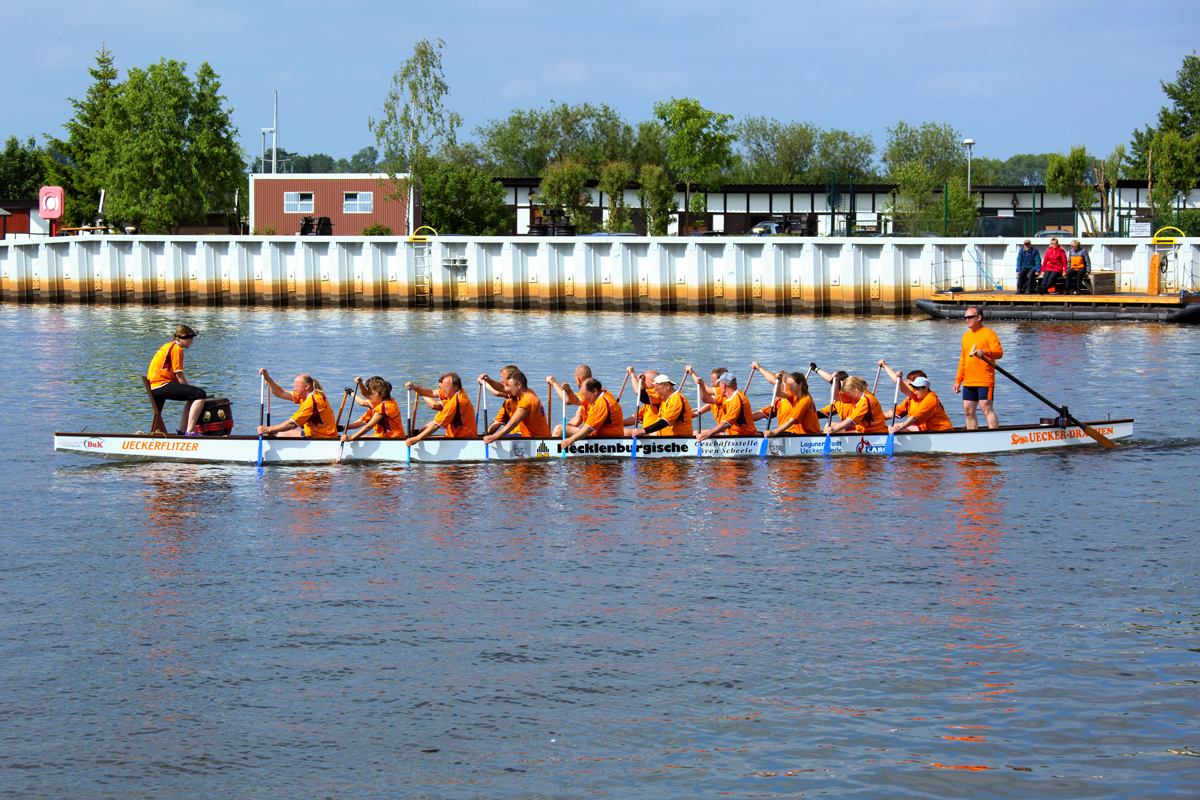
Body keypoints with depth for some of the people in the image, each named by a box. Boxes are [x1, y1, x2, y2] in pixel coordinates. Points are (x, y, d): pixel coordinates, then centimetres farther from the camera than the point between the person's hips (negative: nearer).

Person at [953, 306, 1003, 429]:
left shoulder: (989, 333, -4)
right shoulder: (966, 336, 19)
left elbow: (999, 352, -16)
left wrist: (985, 352, -34)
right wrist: (958, 380, 19)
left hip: (985, 381, -8)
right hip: (968, 382, 8)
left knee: (986, 408, -13)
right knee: (968, 411, 7)